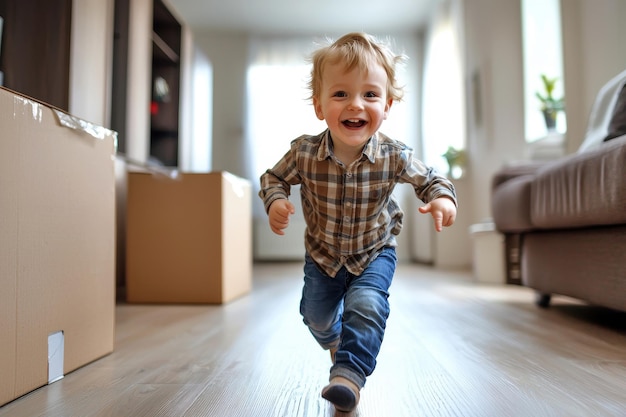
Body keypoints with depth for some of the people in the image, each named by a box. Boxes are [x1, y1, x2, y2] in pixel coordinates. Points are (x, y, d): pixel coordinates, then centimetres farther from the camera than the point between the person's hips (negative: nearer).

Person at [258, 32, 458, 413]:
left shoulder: (394, 156, -25)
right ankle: (337, 342, 51)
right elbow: (274, 177, -6)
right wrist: (275, 200, -28)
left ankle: (350, 372, -4)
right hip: (322, 252, 2)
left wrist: (443, 197, -30)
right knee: (316, 315, 16)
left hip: (375, 252, -1)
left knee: (366, 305, -24)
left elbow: (428, 179, -8)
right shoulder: (304, 153, -25)